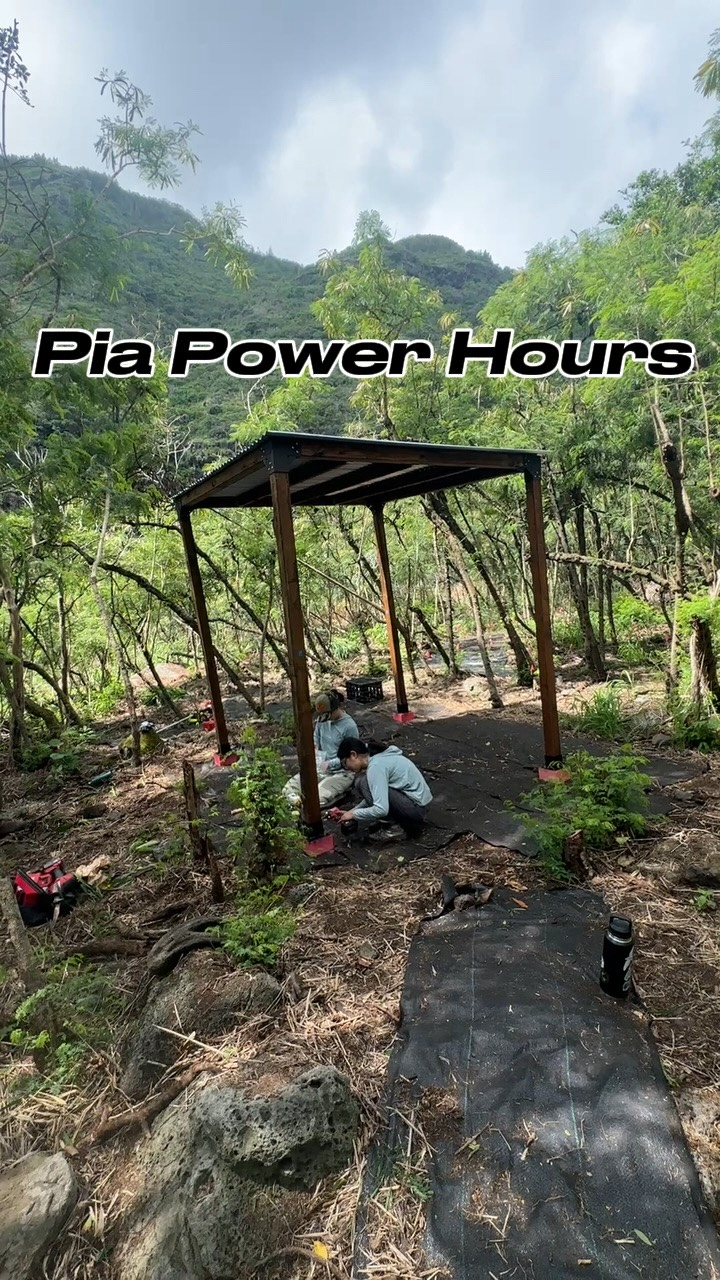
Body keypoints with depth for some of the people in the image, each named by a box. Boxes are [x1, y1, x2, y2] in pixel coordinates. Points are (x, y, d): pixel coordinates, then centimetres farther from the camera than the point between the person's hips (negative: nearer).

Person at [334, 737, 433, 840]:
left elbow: (381, 809, -26)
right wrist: (352, 811, 11)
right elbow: (374, 797, 18)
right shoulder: (378, 757, 8)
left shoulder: (376, 766, -20)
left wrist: (353, 814, -12)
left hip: (417, 809, -10)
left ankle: (398, 828, -5)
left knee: (363, 782, -15)